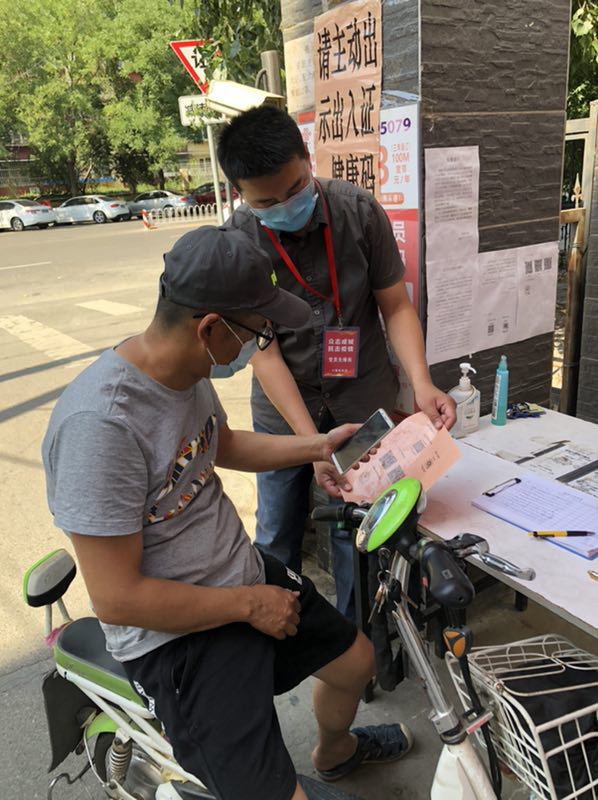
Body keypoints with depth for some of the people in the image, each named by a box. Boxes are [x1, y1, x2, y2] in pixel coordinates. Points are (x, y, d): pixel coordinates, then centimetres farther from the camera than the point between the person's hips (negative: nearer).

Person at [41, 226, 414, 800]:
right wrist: (250, 604, -18)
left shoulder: (188, 370, -4)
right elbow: (116, 597, -27)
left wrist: (318, 446, 10)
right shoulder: (99, 423, -31)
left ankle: (335, 752, 56)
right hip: (174, 631, -8)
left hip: (245, 571, 8)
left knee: (355, 660, 23)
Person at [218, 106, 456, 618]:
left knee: (358, 537, 10)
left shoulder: (360, 211, -12)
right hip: (283, 406, 0)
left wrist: (422, 385, -22)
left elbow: (395, 306, -5)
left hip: (363, 401, 1)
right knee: (277, 537, 13)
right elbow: (264, 352, -16)